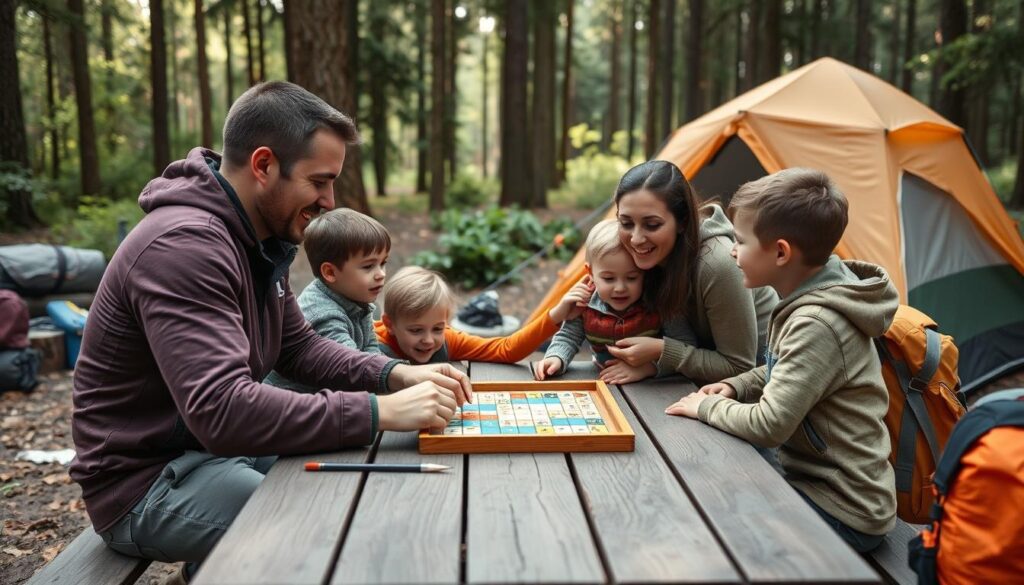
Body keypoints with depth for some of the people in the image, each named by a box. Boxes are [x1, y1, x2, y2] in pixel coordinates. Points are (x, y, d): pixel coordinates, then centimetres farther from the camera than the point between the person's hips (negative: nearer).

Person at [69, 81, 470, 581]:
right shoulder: (183, 245, -27)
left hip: (216, 445, 9)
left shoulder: (258, 238, 4)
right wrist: (379, 412, -33)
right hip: (149, 482, -9)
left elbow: (298, 346, 9)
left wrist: (395, 375, -7)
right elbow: (222, 410, -35)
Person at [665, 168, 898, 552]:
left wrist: (706, 407, -12)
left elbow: (768, 426, -29)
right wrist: (735, 388, 2)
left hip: (842, 512, -8)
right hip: (818, 480, 9)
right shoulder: (808, 300, 1)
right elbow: (782, 372, 18)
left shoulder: (817, 324, -28)